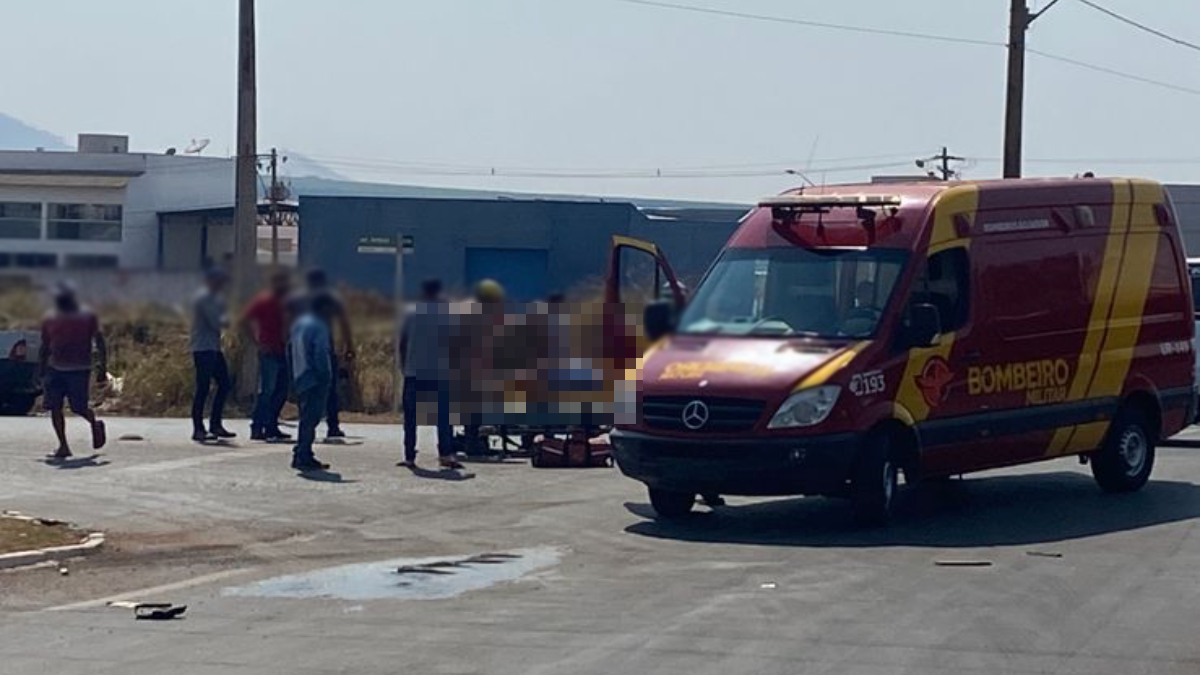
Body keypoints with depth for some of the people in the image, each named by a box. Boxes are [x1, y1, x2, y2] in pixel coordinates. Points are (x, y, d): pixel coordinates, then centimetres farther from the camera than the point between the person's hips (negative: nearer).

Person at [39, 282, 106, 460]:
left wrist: (103, 368, -7)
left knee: (79, 408, -5)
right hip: (55, 370, 4)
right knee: (54, 407, -5)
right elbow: (45, 347, 15)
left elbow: (100, 343, -2)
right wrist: (42, 372, 13)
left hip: (79, 370, -4)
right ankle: (63, 446, 3)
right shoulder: (50, 320, 7)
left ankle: (95, 424, 28)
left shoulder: (87, 318, -3)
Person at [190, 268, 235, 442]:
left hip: (213, 348, 10)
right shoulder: (205, 297, -13)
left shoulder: (213, 296, 19)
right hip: (204, 348, -10)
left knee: (224, 384, 10)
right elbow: (216, 322, -18)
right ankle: (198, 430, -8)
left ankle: (215, 425, 16)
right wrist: (226, 319, 0)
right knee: (203, 388, -9)